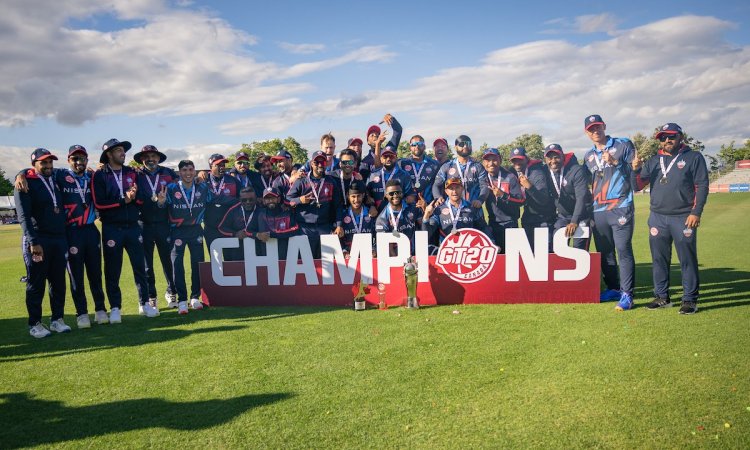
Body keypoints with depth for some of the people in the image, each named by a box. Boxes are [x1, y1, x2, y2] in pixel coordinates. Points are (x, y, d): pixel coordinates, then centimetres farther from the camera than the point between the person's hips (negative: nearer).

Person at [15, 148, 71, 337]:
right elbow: (24, 216, -12)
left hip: (59, 240, 6)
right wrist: (33, 242, -20)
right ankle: (35, 324, 10)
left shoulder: (55, 182, 15)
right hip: (37, 241, -6)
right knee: (36, 284, 1)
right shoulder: (26, 184, -4)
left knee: (59, 283, 9)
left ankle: (57, 319, 19)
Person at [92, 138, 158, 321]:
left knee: (140, 266, 5)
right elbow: (99, 203, -11)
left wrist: (134, 196, -9)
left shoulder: (131, 172, 10)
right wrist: (123, 200, -12)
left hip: (133, 226, 3)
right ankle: (115, 308, 14)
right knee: (112, 270, 3)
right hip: (112, 229, -3)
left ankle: (145, 303, 16)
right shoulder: (100, 175, -2)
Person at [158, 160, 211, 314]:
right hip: (177, 231, -2)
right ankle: (182, 300, 3)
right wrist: (161, 202, -27)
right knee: (177, 265, -4)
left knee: (198, 263, 4)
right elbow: (163, 208, -8)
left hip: (196, 230, 3)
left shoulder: (203, 187, 0)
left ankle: (195, 297, 17)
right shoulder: (171, 188, -8)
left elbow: (212, 203, 11)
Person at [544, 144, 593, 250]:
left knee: (579, 251, -10)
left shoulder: (577, 170, -19)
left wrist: (574, 221, -34)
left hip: (581, 216, -5)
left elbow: (581, 198, -26)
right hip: (562, 217, 5)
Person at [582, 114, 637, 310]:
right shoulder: (588, 156, 17)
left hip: (621, 208, -5)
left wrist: (615, 162, -13)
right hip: (598, 211, 6)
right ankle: (613, 289, 23)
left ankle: (626, 294, -5)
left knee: (623, 251, -8)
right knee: (604, 253, 10)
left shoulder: (623, 145, 3)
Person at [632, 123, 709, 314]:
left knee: (688, 260, -2)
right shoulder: (653, 161, 14)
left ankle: (690, 300, 5)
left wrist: (696, 212, -12)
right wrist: (636, 170, -12)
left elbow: (702, 186, -2)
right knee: (659, 259, 9)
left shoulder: (694, 158, 3)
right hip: (657, 217, 4)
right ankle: (662, 296, 19)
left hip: (684, 218, -4)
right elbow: (638, 185, 8)